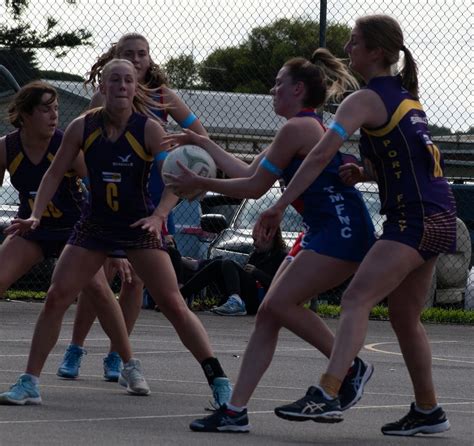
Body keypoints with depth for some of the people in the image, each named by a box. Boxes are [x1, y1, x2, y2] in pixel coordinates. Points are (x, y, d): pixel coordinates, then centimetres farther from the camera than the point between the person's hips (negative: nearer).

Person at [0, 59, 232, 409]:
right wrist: (36, 215, -9)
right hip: (95, 224, 3)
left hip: (139, 226, -3)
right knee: (56, 297, -8)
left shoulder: (149, 130, -14)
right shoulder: (83, 127, -7)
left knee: (173, 304, -10)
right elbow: (55, 173, 2)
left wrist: (159, 215, -30)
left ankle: (218, 380, -5)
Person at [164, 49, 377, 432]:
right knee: (268, 313, 3)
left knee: (280, 303, -16)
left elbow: (254, 187, -8)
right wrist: (203, 143, 29)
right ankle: (235, 411, 1)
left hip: (343, 231, -10)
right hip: (323, 233, 10)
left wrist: (199, 184, 1)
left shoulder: (298, 128, -11)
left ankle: (352, 367, -2)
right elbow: (249, 172, 24)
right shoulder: (306, 127, 20)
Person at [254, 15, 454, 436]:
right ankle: (428, 411, 25)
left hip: (416, 217, -9)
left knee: (357, 299, -21)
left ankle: (327, 394, -36)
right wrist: (365, 173, 10)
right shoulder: (405, 96, 19)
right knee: (404, 317, 17)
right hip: (437, 216, 9)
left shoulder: (365, 100, -8)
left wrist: (279, 206, -15)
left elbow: (321, 155, -17)